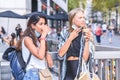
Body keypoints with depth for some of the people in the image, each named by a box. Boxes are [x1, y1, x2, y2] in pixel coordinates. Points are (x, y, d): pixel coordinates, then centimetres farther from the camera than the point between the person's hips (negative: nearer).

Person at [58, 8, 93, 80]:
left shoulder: (86, 34, -1)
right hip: (68, 71, 1)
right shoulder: (65, 33, 2)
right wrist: (70, 38, -12)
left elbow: (85, 58, -9)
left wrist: (87, 41, -18)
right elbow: (60, 54, -7)